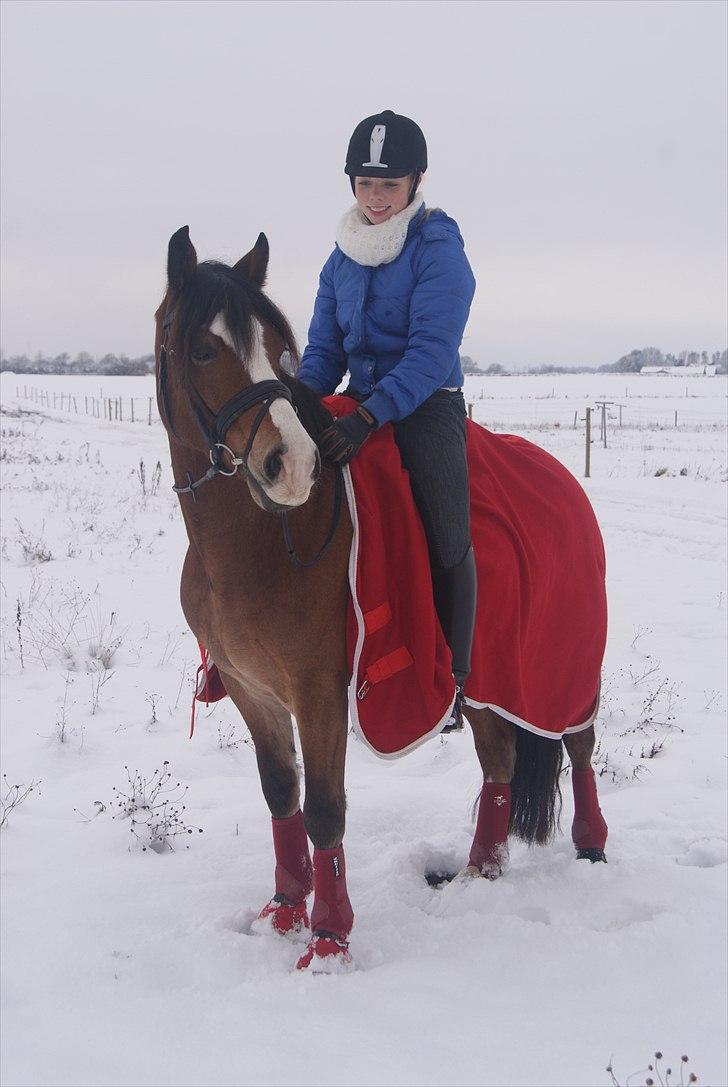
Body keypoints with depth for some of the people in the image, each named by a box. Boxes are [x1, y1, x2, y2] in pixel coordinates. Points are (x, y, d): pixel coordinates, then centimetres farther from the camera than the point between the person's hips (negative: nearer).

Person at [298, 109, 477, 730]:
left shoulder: (439, 249, -8)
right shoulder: (343, 259, 12)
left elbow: (432, 351, -18)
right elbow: (325, 350, 13)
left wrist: (371, 415, -29)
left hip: (427, 407, -6)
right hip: (359, 407, 7)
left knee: (444, 538, -15)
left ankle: (451, 679, -6)